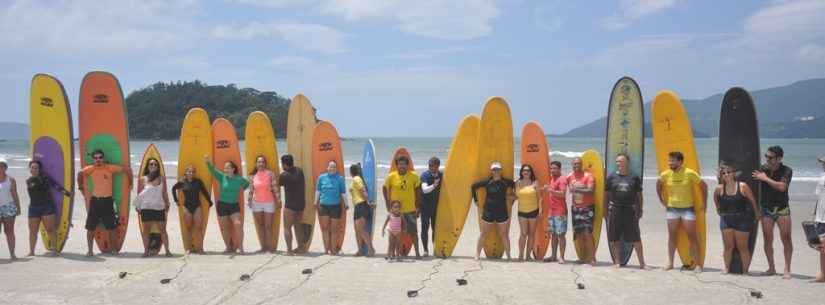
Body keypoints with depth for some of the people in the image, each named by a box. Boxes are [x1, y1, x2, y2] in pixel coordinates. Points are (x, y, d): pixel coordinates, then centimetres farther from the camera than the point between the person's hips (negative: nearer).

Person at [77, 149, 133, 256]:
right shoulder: (90, 169, 1)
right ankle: (90, 250, 12)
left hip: (107, 201, -1)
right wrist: (81, 188, 20)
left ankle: (113, 249, 17)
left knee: (111, 227, 3)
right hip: (95, 201, 1)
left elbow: (127, 169, 1)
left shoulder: (110, 168, -5)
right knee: (90, 227, 2)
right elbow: (80, 174, 20)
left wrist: (130, 183, 6)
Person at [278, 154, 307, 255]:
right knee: (297, 225, 19)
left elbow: (278, 184, 2)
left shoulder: (284, 175, -12)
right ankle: (300, 247, 23)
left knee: (287, 227, -2)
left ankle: (289, 250, -9)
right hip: (301, 203, 7)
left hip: (290, 204, -7)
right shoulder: (299, 170, 5)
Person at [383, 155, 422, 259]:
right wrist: (388, 203, 1)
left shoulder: (414, 176, -3)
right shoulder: (391, 176, -7)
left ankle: (417, 252, 13)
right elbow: (385, 189, 6)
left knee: (413, 232, 4)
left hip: (410, 209, 1)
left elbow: (418, 190, 9)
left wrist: (418, 205, 7)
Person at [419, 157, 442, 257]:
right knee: (425, 227, -3)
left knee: (436, 228, 7)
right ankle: (425, 250, 4)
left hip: (437, 206, 3)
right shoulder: (425, 175, -10)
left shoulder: (441, 175, 1)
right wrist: (433, 185, -40)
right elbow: (424, 189, -23)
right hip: (425, 206, -3)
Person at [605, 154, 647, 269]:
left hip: (630, 211, -1)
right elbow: (606, 195, 9)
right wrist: (605, 210, 6)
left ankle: (642, 262, 7)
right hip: (615, 211, 1)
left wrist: (640, 210, 7)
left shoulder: (634, 177, 5)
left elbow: (639, 195, 10)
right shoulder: (611, 177, 6)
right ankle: (617, 262, 15)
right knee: (614, 239, 4)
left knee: (636, 238, 0)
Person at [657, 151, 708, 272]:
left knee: (692, 236, -1)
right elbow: (658, 185, 17)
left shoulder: (690, 173, -12)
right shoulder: (665, 174, -4)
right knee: (672, 236, 7)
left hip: (688, 208, -3)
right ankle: (670, 263, 14)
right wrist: (661, 200, 14)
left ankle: (698, 263, 5)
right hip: (672, 208, 3)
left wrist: (704, 203, -1)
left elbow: (703, 186, -3)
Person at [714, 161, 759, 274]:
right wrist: (718, 209, 20)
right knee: (728, 246, 6)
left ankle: (745, 270, 14)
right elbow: (716, 198, 17)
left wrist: (756, 215, 5)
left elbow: (752, 201, -3)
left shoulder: (742, 186, -13)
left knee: (742, 247, 4)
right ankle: (727, 268, 16)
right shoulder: (719, 188, -6)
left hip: (742, 220, -2)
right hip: (726, 220, 2)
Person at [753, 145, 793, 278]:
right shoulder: (762, 169, 0)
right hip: (766, 209, 2)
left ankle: (787, 270, 2)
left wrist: (765, 178, -20)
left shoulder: (786, 171, -7)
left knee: (786, 239, -4)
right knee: (767, 240, 3)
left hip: (782, 209, -2)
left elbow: (782, 187, -23)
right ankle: (771, 268, 14)